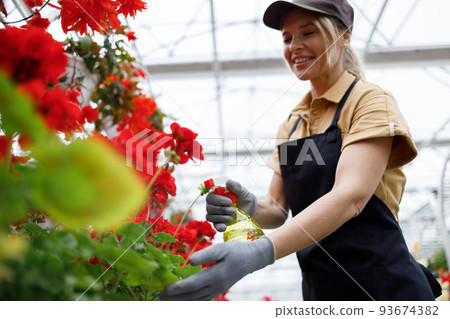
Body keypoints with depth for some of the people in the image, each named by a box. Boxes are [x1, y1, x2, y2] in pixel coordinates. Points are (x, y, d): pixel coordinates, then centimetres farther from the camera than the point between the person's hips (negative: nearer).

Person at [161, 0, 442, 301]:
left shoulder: (371, 101, -10)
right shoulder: (292, 124, 10)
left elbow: (350, 196, -25)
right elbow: (279, 209, 7)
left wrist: (258, 252, -37)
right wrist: (250, 209, -18)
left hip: (382, 286, -6)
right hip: (320, 289, 6)